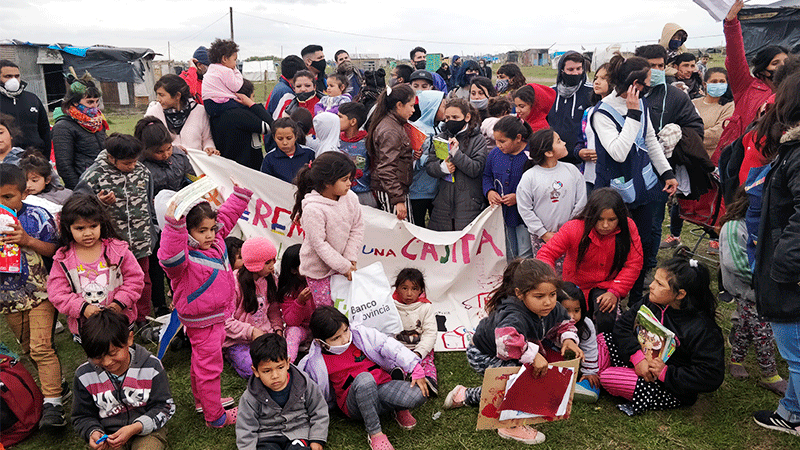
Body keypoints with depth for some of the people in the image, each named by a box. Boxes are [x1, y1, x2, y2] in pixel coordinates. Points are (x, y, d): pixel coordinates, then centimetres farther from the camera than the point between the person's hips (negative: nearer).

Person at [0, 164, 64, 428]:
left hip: (40, 294, -5)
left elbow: (55, 251, -7)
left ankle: (52, 403, -8)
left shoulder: (37, 217, -10)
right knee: (28, 349, 17)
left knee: (42, 347, -10)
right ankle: (56, 383, 35)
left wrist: (28, 241, -22)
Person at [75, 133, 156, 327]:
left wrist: (152, 229, 17)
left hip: (141, 242, 4)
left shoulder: (142, 171, 2)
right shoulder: (93, 176, -12)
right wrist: (99, 202, -25)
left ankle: (142, 320, 33)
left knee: (143, 281, 15)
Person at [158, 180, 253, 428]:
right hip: (201, 322, -9)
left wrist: (241, 193, 11)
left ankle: (201, 400, 45)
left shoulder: (215, 242, -1)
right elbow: (170, 256, -51)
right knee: (209, 365, 3)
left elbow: (228, 215, 11)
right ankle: (215, 416, 18)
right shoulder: (184, 258, -26)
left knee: (201, 362, 26)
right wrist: (174, 224, -60)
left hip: (216, 317, 9)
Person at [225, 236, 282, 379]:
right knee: (253, 371, -25)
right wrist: (251, 332, -21)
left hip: (265, 334, 5)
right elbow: (225, 321, -14)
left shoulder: (270, 279, 4)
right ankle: (230, 355, 5)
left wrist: (278, 328, -4)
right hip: (238, 340, -5)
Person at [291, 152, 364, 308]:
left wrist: (350, 259, -6)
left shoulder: (350, 198, -8)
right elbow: (319, 244, -22)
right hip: (318, 269, -5)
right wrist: (344, 266, -18)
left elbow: (357, 228, 1)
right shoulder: (313, 209, -26)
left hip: (343, 264, 5)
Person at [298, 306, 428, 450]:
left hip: (382, 386, 2)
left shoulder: (361, 334, -3)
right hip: (355, 404, -2)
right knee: (363, 378, -38)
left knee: (417, 396, -28)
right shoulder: (316, 361, -4)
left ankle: (400, 409, 10)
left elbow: (390, 347, -5)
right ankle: (374, 433, -24)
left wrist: (416, 370, -11)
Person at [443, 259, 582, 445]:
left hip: (505, 356, 9)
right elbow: (506, 339, -64)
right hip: (482, 356, -8)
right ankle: (510, 426, -14)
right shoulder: (516, 316, -44)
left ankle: (465, 395, 48)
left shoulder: (553, 310, -18)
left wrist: (568, 338, -16)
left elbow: (565, 323, 3)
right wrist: (533, 355, -62)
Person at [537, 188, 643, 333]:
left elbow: (633, 264, -11)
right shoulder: (573, 229, -23)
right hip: (577, 286, 0)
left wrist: (615, 291, -22)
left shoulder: (628, 228, -17)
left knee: (606, 319, -25)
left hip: (607, 286, 0)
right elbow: (546, 254, -22)